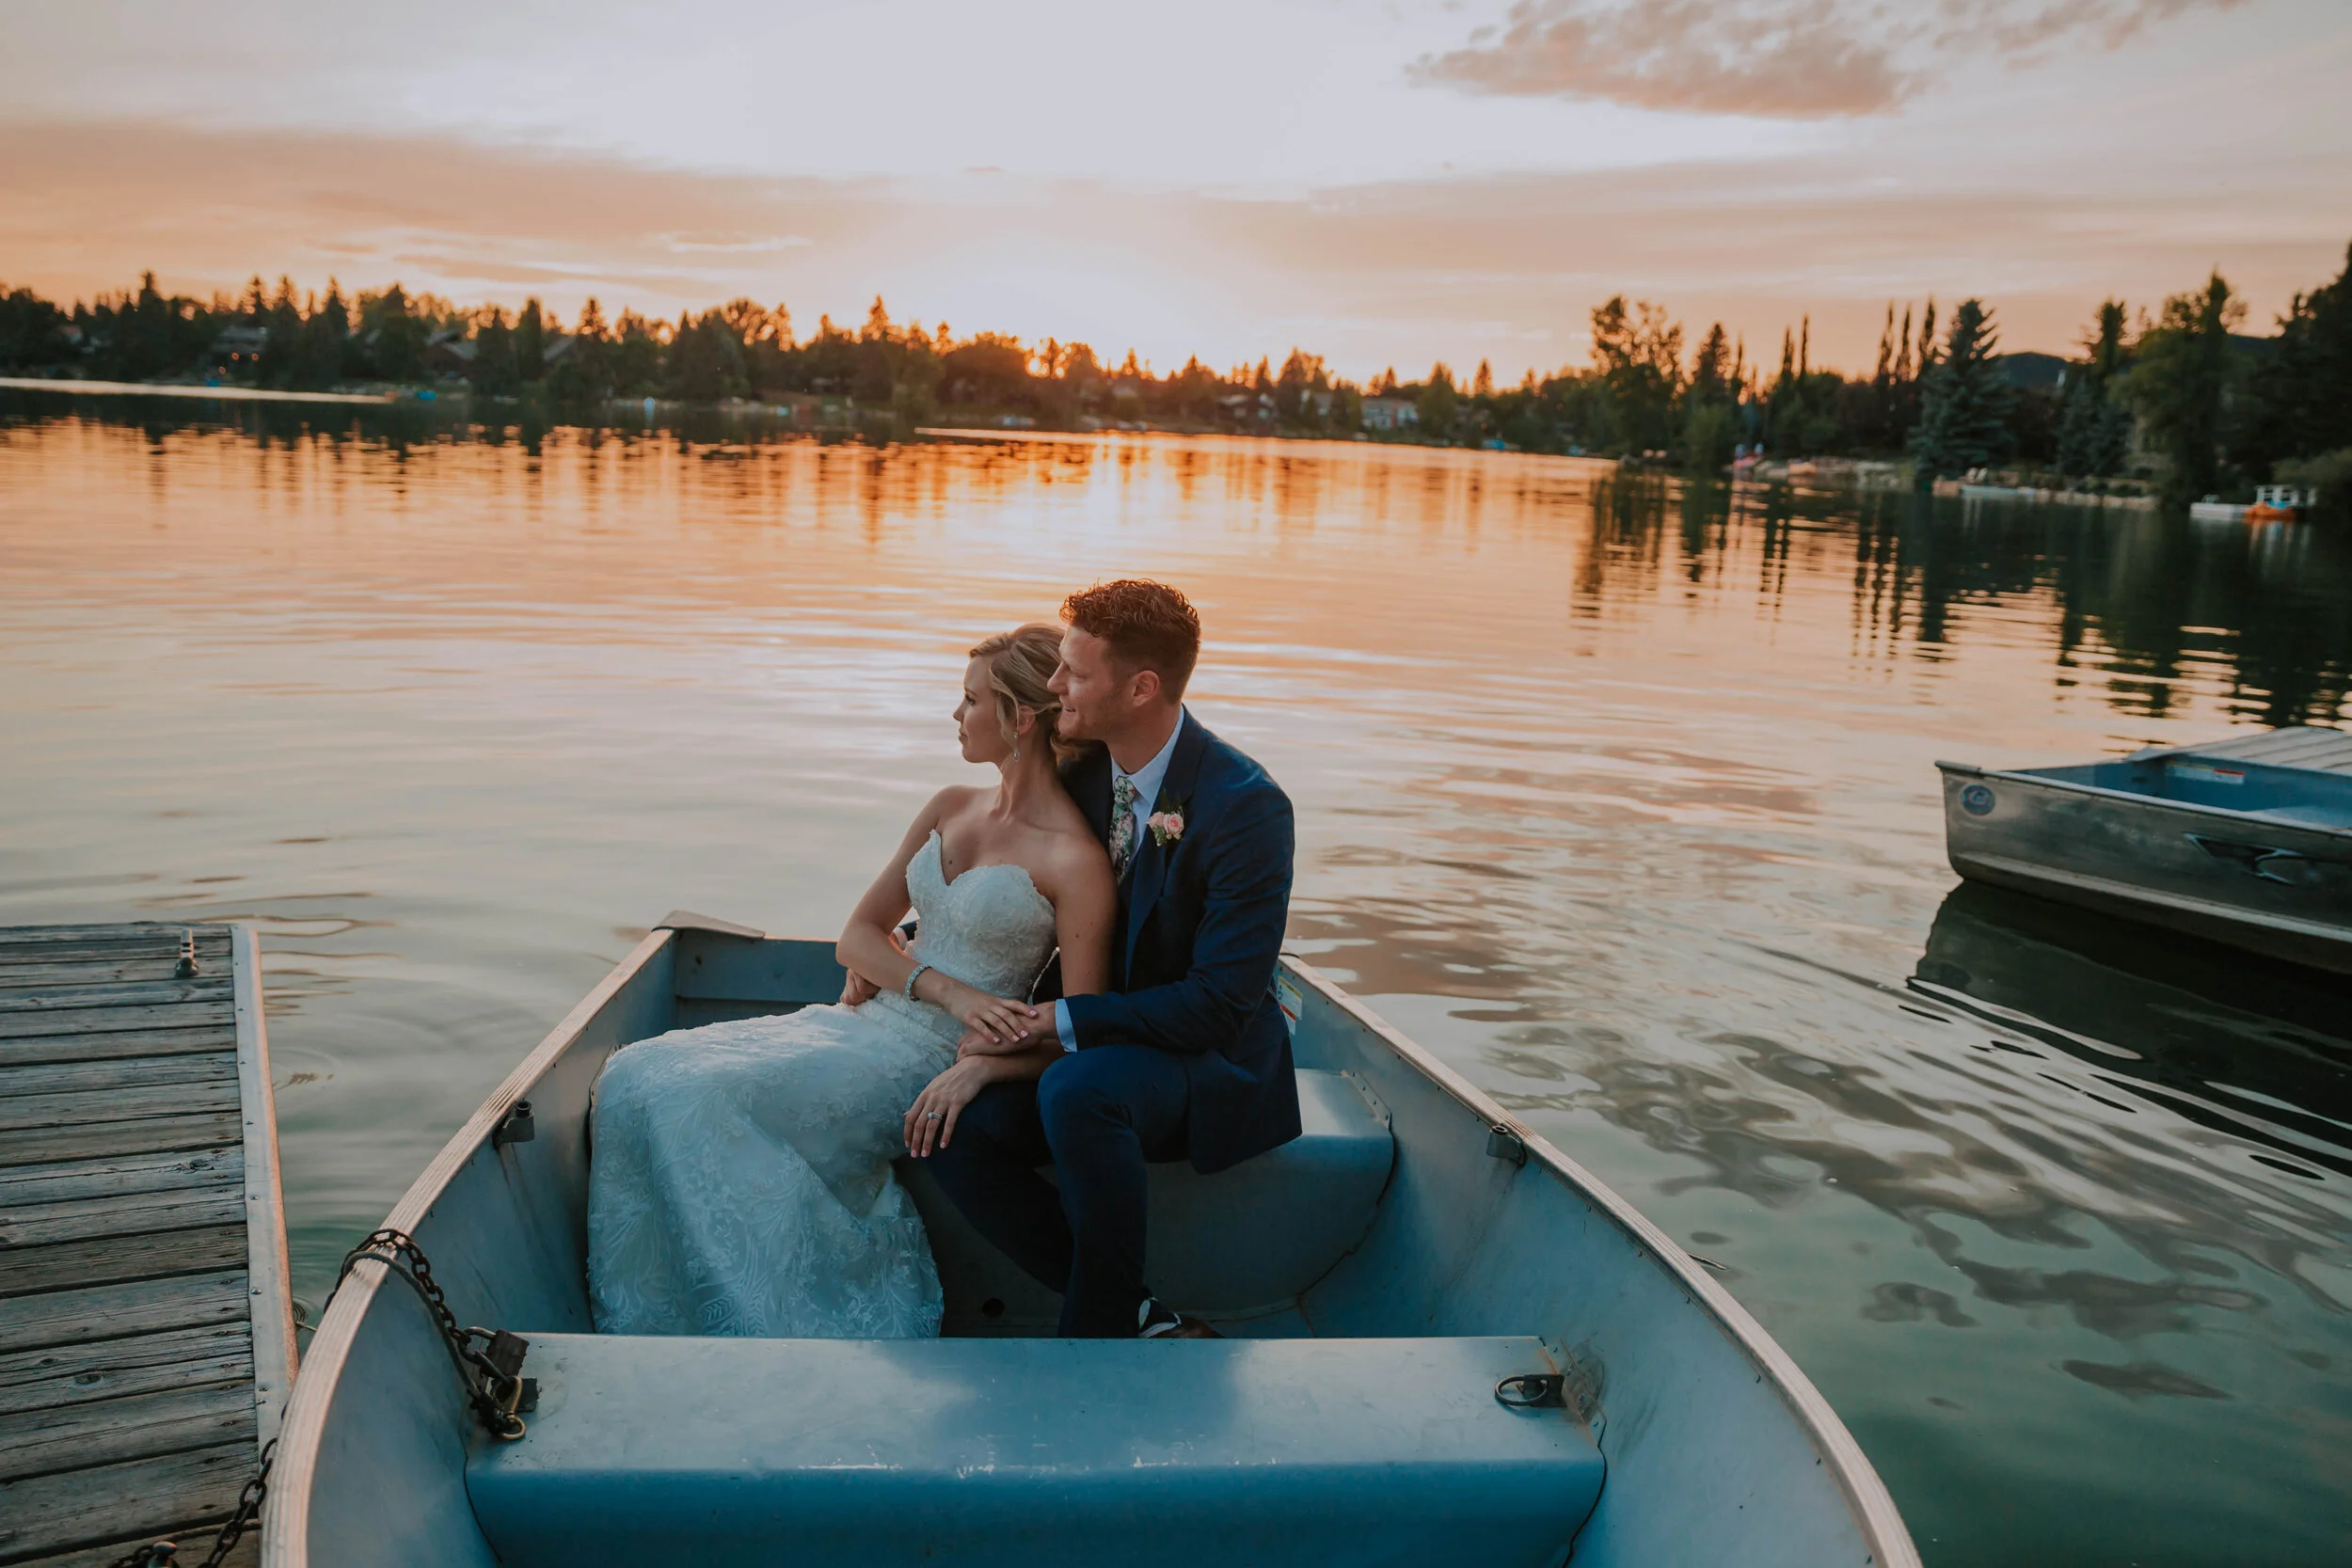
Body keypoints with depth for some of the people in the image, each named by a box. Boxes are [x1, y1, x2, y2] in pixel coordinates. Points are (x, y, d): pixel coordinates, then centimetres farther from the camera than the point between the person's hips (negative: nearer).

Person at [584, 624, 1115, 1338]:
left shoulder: (1074, 859, -12)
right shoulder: (949, 808, 10)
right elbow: (858, 934, 8)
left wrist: (979, 1068, -29)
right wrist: (949, 992, -10)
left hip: (929, 1063, -7)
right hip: (867, 1025, 8)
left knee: (699, 1104, -21)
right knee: (638, 1077, -7)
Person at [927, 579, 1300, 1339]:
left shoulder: (1245, 805, -21)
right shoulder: (1085, 773, 1)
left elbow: (1218, 1005, -24)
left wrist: (1059, 1020, -24)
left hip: (1214, 1059, -7)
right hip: (1105, 1042, 7)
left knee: (1077, 1089, -37)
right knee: (952, 1126, -17)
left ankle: (1101, 1322, -15)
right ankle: (1143, 1319, -12)